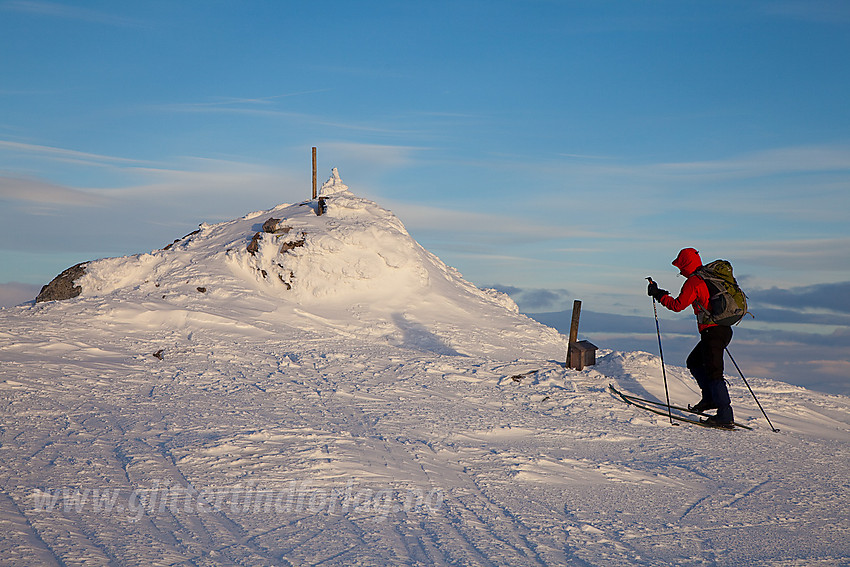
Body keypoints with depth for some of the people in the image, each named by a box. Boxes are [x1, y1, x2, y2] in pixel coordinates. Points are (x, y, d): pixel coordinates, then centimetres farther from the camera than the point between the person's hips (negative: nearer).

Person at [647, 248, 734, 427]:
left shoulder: (693, 282, -12)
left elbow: (677, 305, -14)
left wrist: (658, 294, -4)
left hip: (712, 332, -10)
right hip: (724, 330, 10)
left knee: (713, 372, -8)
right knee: (694, 362, 21)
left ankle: (725, 416, -8)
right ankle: (709, 398, 20)